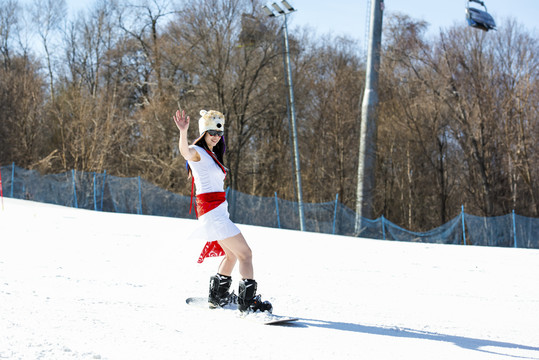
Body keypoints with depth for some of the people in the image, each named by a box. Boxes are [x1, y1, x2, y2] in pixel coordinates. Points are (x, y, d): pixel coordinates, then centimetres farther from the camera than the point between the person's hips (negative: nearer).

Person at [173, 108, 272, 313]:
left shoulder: (212, 155, 18)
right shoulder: (197, 151, -10)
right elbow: (185, 152, -34)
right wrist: (183, 132, -52)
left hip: (219, 210, 10)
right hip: (212, 211, -10)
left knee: (232, 254, 24)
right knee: (245, 253, -11)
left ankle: (217, 297, 36)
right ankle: (248, 303, -11)